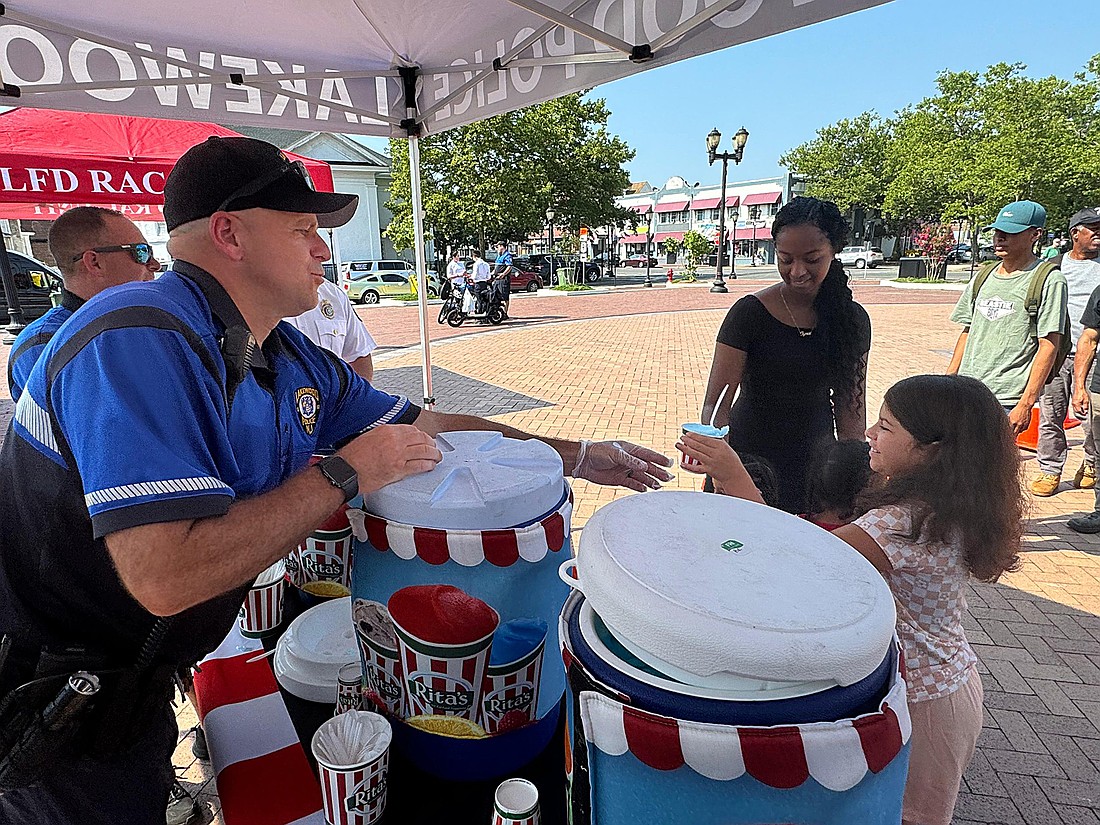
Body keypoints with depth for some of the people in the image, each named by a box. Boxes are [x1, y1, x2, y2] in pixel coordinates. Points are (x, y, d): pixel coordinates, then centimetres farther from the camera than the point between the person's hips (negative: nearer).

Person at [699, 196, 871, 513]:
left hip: (816, 464, 4)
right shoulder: (750, 313, -14)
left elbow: (851, 406, 6)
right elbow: (716, 402, -18)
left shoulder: (852, 320, -1)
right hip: (750, 460, -3)